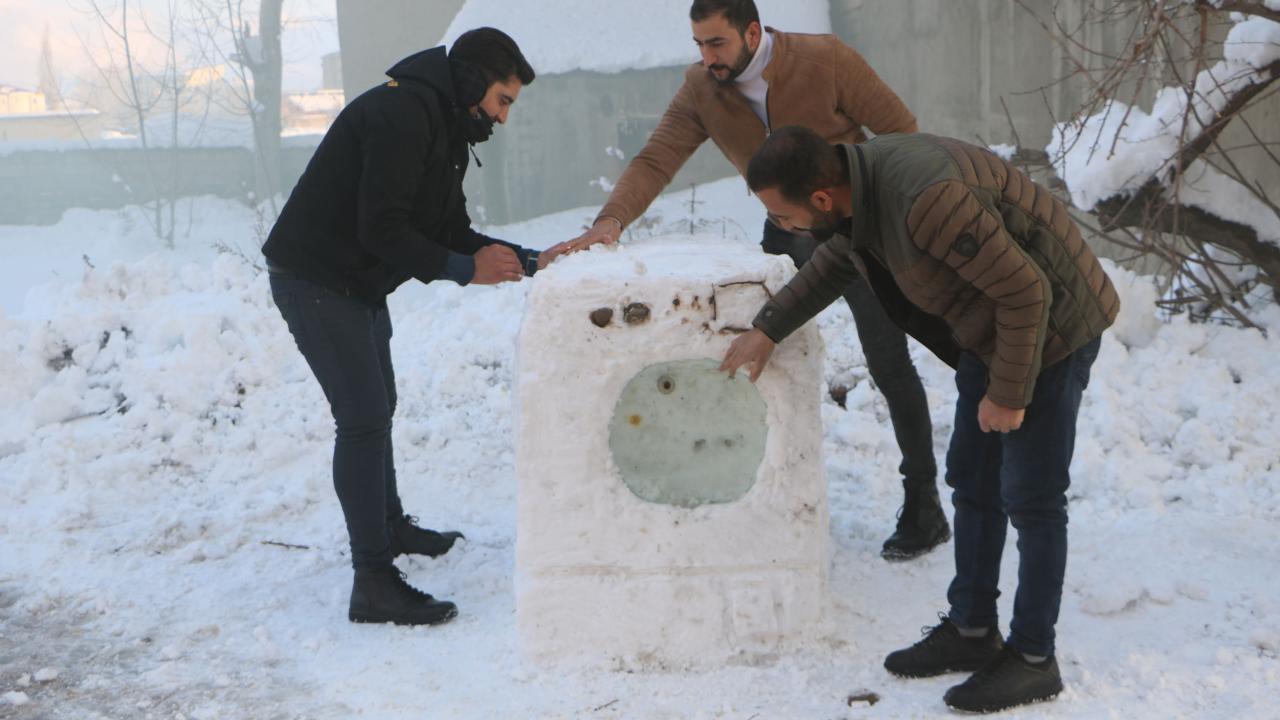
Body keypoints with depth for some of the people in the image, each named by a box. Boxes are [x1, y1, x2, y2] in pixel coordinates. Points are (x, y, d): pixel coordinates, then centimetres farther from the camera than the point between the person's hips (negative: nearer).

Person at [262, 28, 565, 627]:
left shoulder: (446, 130, 11)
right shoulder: (402, 113, -22)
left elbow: (452, 232, 11)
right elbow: (381, 229, -27)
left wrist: (531, 261, 1)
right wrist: (465, 271, -21)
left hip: (359, 284, 11)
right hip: (314, 280, -11)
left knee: (377, 409, 23)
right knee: (364, 420, -14)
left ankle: (390, 527, 43)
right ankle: (373, 586, -12)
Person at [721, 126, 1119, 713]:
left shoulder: (926, 200, -36)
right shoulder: (855, 183, -7)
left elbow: (1025, 291, -28)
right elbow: (833, 262, 17)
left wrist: (1008, 393, -19)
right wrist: (768, 328, 19)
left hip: (1049, 322, -9)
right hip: (989, 328, 9)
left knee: (1031, 498, -2)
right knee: (972, 483, 14)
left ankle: (1033, 659, 10)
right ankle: (971, 631, 26)